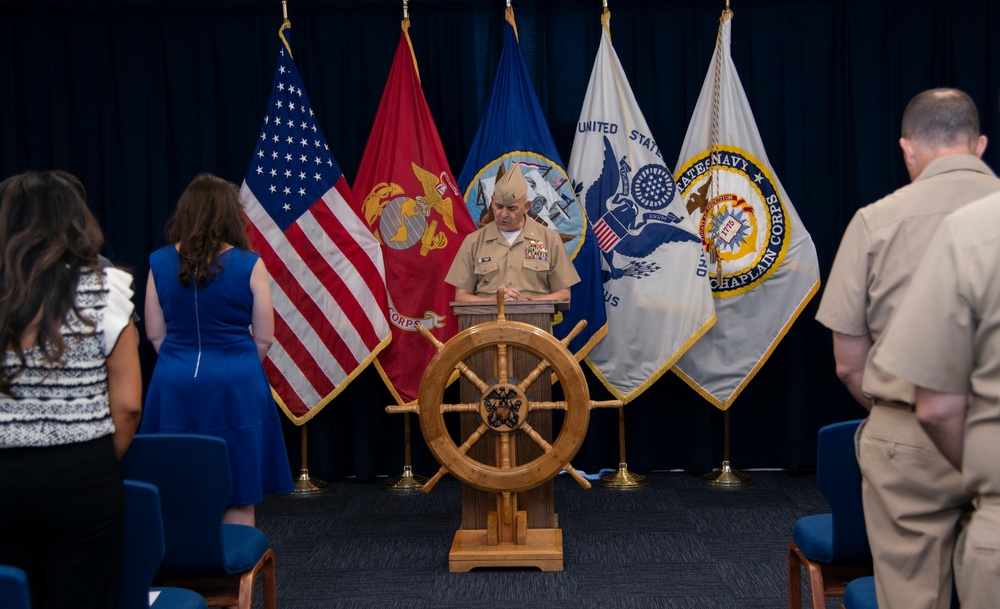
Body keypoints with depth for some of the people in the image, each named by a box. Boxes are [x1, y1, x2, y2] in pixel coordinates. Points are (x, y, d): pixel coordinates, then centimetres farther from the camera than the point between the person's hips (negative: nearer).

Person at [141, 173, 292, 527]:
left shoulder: (160, 263, 1)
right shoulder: (249, 265, -7)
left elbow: (155, 334, 7)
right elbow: (264, 339, -2)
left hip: (175, 386, 3)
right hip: (236, 388, -3)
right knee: (238, 495, 6)